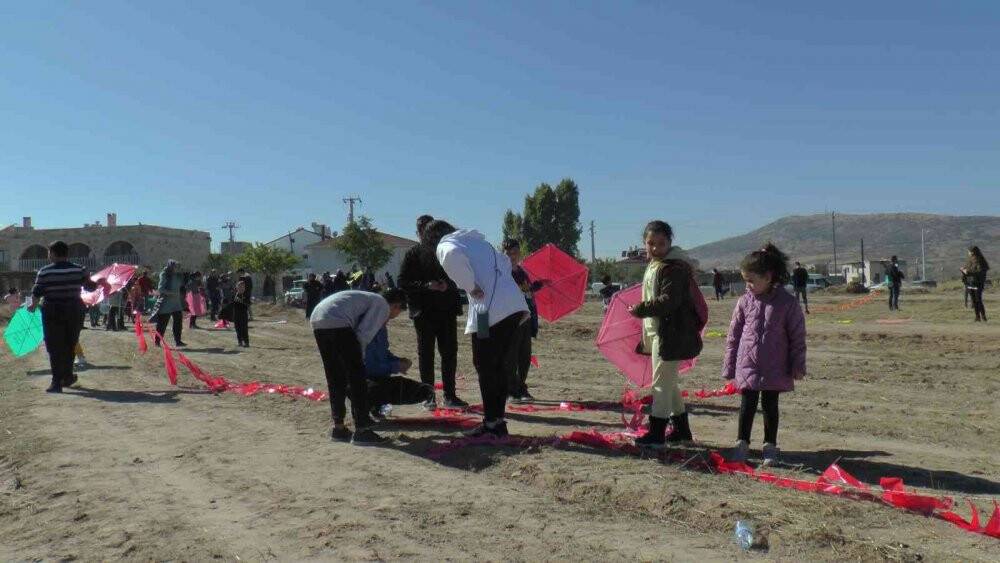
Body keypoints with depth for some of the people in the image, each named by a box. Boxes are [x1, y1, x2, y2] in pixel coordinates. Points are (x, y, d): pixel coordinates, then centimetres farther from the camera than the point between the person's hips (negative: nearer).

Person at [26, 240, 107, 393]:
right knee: (69, 346, 17)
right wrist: (99, 283, 27)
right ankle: (67, 377, 26)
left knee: (55, 348, 2)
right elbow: (90, 286, 6)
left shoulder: (45, 271, -8)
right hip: (74, 312, 3)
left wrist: (33, 305, 14)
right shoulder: (79, 270, -2)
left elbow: (37, 293, -5)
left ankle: (57, 382, -3)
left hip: (53, 313, -3)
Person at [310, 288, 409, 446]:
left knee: (334, 377, 18)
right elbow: (363, 334, -4)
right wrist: (360, 356, 11)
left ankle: (338, 428, 24)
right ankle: (361, 430, 1)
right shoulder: (383, 305, 7)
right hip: (337, 323, -9)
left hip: (316, 320, 9)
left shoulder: (369, 299, 33)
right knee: (357, 375, 0)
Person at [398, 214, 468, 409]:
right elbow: (403, 283, -4)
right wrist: (426, 285, -17)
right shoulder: (413, 254, 4)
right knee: (426, 354, 4)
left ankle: (450, 396, 11)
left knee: (450, 353, 3)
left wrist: (447, 285, -7)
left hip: (447, 310, 3)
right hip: (424, 311, -3)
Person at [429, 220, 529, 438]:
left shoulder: (445, 245, 5)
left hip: (490, 311, -8)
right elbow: (504, 260, 38)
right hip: (515, 304, 8)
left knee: (485, 367, 2)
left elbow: (453, 257, -20)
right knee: (497, 366, 15)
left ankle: (492, 423, 4)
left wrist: (471, 287, -12)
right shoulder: (478, 241, 29)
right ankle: (498, 421, 19)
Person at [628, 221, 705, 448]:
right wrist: (645, 339, 24)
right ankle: (682, 430, 28)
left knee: (661, 382, -6)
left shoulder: (673, 267, -16)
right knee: (668, 383, 17)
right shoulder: (653, 266, 15)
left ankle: (656, 434, 1)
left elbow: (668, 300, -26)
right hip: (658, 332, 10)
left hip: (670, 335, -10)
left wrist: (640, 309, -18)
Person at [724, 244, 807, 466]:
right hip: (747, 366, 1)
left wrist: (797, 366, -2)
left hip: (775, 369, -1)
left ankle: (770, 446, 24)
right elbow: (733, 335, 4)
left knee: (770, 405, 10)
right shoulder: (745, 301, -2)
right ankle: (742, 444, 18)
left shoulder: (787, 302, -8)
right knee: (747, 405, 6)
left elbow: (797, 336, -2)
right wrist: (729, 366, 5)